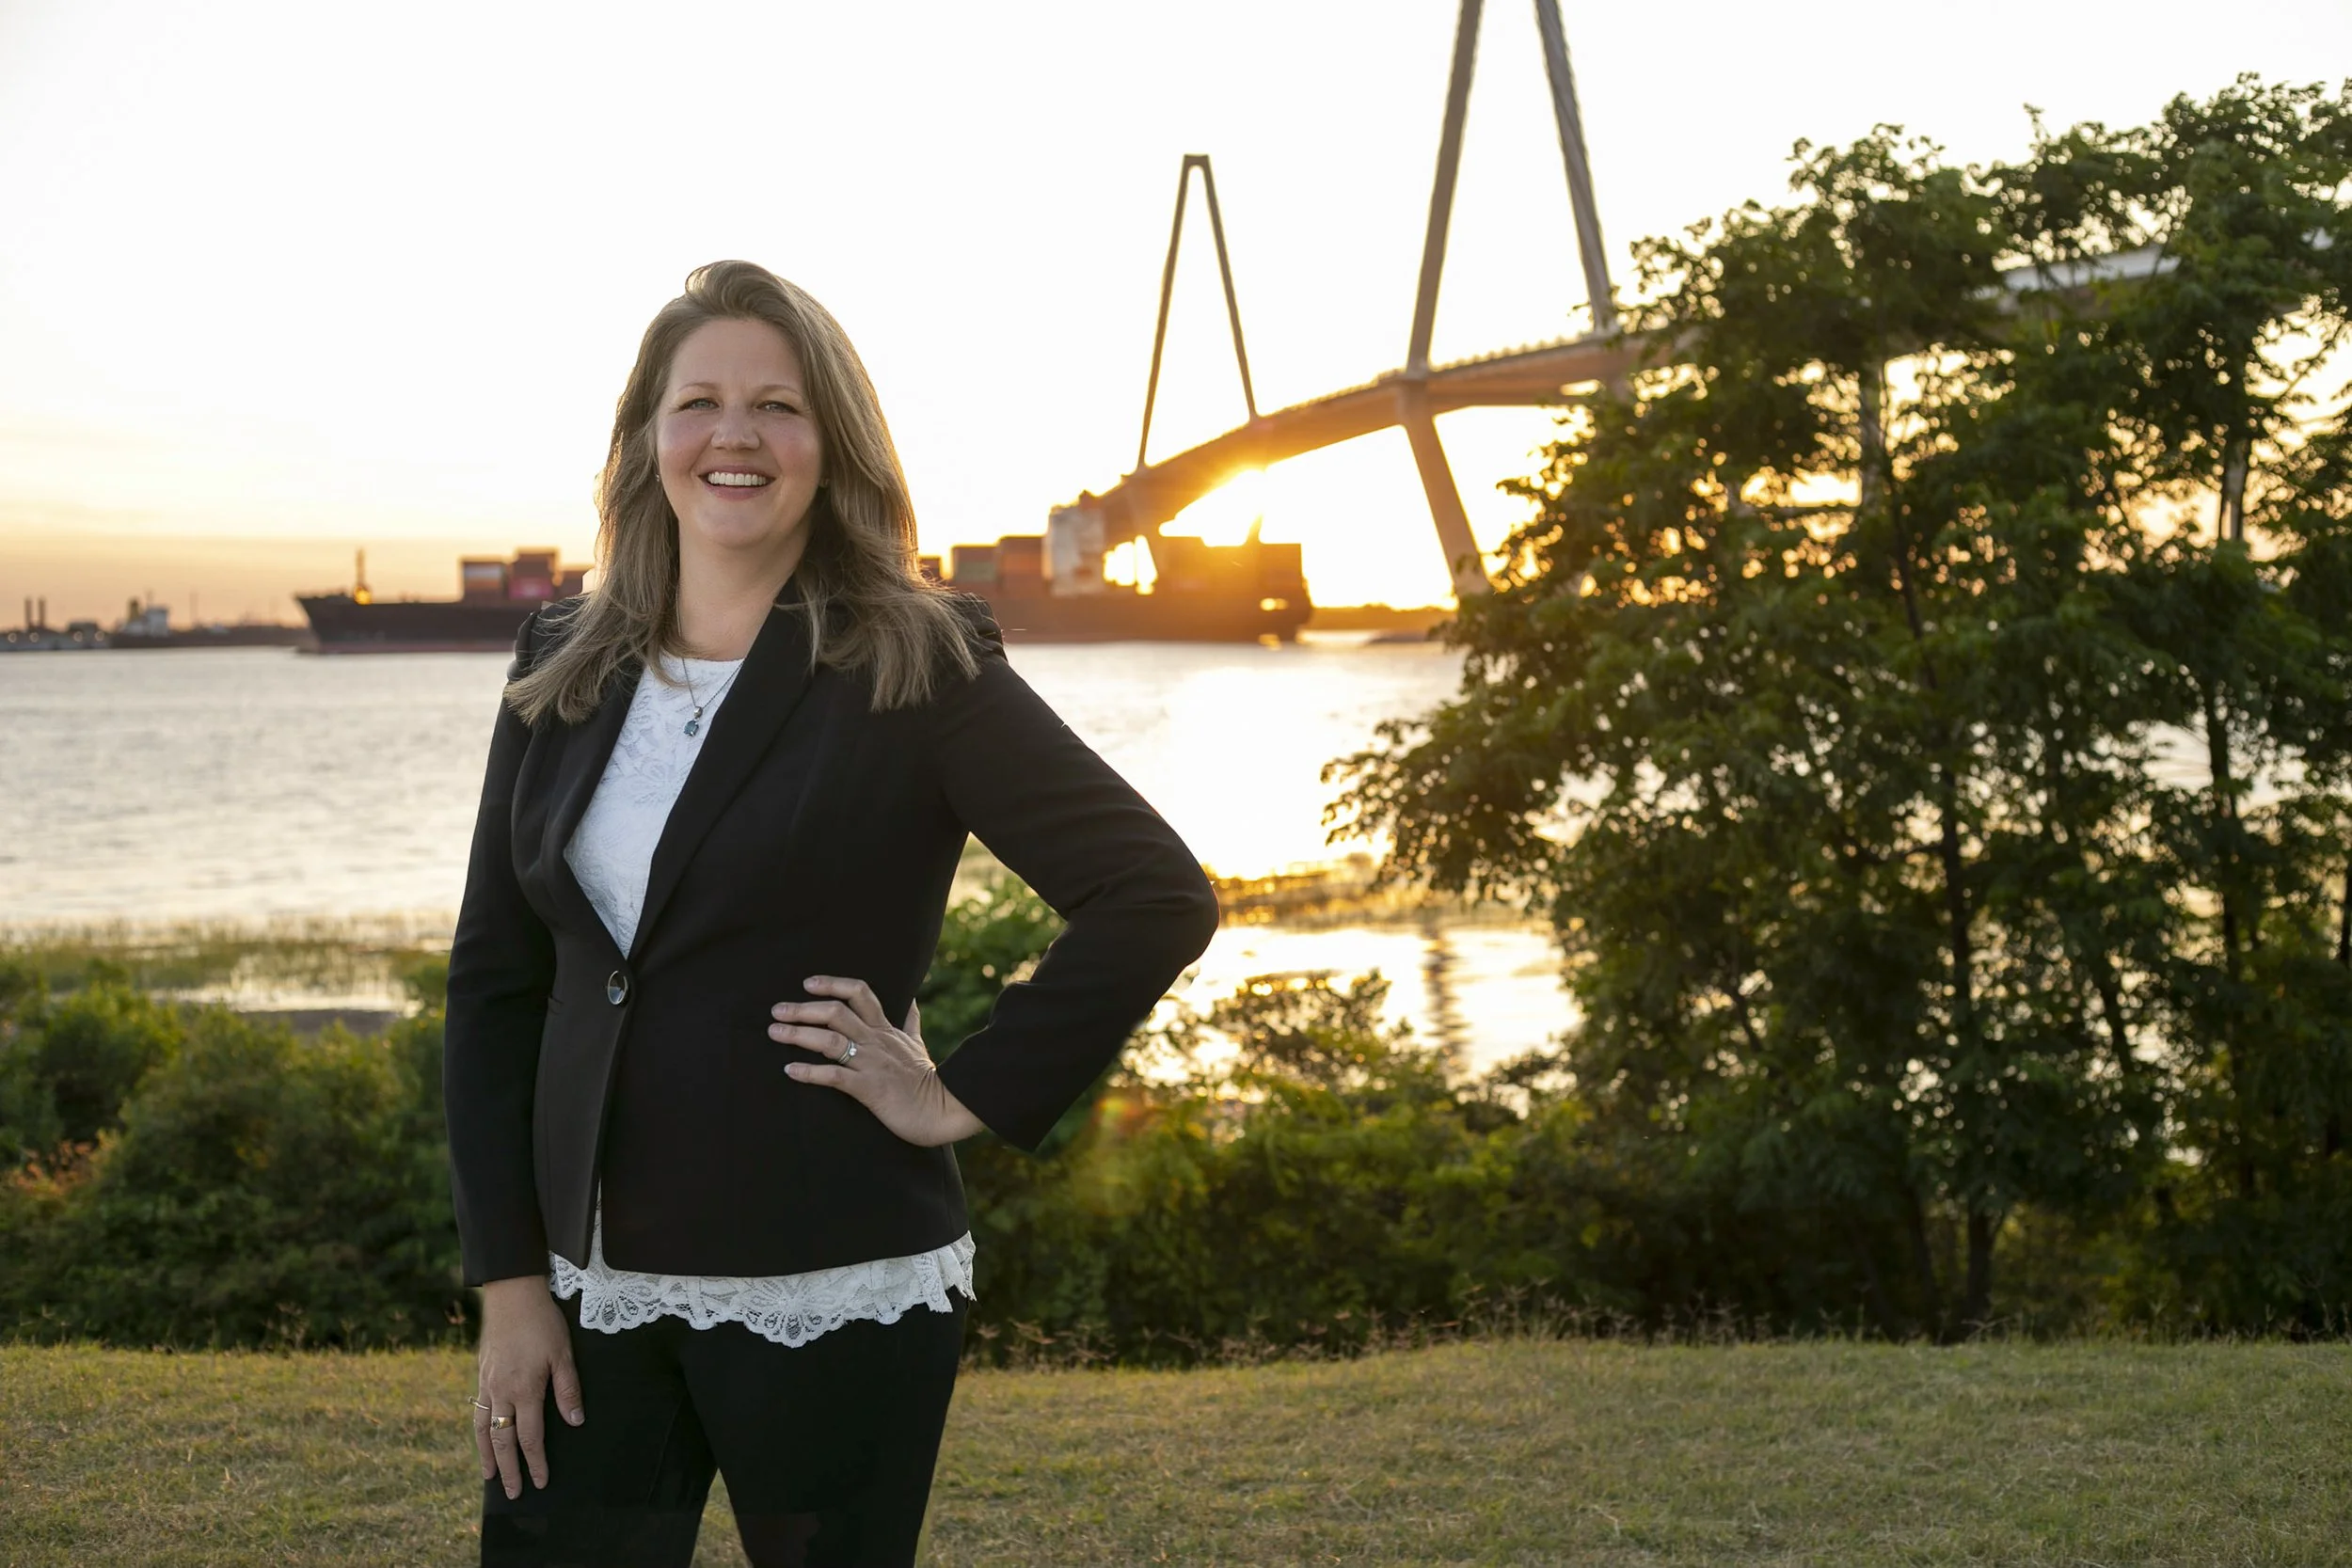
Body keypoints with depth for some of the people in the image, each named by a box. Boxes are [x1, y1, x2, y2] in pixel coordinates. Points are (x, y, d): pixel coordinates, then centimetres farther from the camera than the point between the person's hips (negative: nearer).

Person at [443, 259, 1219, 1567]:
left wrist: (970, 1099, -9)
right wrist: (511, 1283, 2)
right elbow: (495, 983, 8)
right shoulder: (563, 674, 8)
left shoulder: (913, 668, -7)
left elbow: (1157, 895, -9)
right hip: (594, 1292, 4)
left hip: (829, 1301, -4)